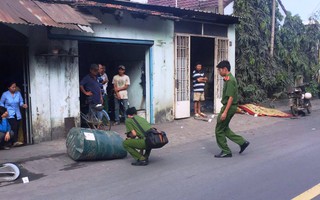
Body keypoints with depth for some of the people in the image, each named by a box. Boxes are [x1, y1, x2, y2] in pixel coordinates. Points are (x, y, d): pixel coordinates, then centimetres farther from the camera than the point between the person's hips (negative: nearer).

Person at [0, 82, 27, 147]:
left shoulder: (18, 93, 4)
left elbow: (21, 102, 10)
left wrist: (23, 105, -12)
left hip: (17, 114, 4)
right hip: (10, 114, -4)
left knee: (17, 128, 3)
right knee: (14, 127, -18)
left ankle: (14, 141, 13)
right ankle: (15, 141, -21)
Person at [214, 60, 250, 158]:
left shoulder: (230, 80, -19)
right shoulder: (228, 79, 12)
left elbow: (231, 97, -23)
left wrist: (225, 112, -25)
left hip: (229, 107, -10)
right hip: (228, 106, 10)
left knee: (219, 130, 0)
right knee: (224, 128, 18)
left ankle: (225, 151, 10)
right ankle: (242, 142, 20)